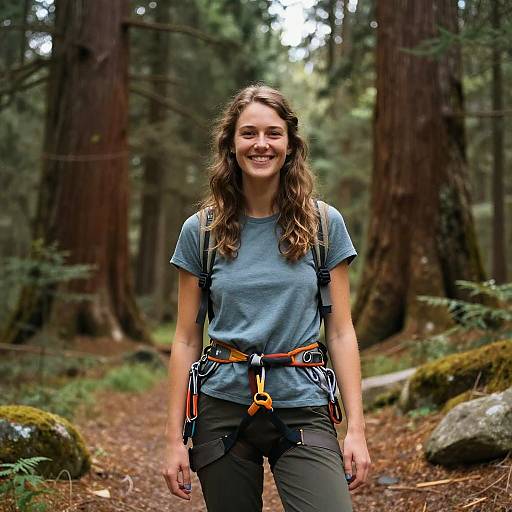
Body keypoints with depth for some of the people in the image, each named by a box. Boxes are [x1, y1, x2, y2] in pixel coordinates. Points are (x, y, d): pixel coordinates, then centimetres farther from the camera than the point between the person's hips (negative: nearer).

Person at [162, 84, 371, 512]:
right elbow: (187, 339, 4)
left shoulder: (325, 224, 1)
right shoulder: (200, 231, 2)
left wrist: (356, 428, -5)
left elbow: (340, 333, 1)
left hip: (302, 409, -1)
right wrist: (174, 438, 1)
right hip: (223, 410, 1)